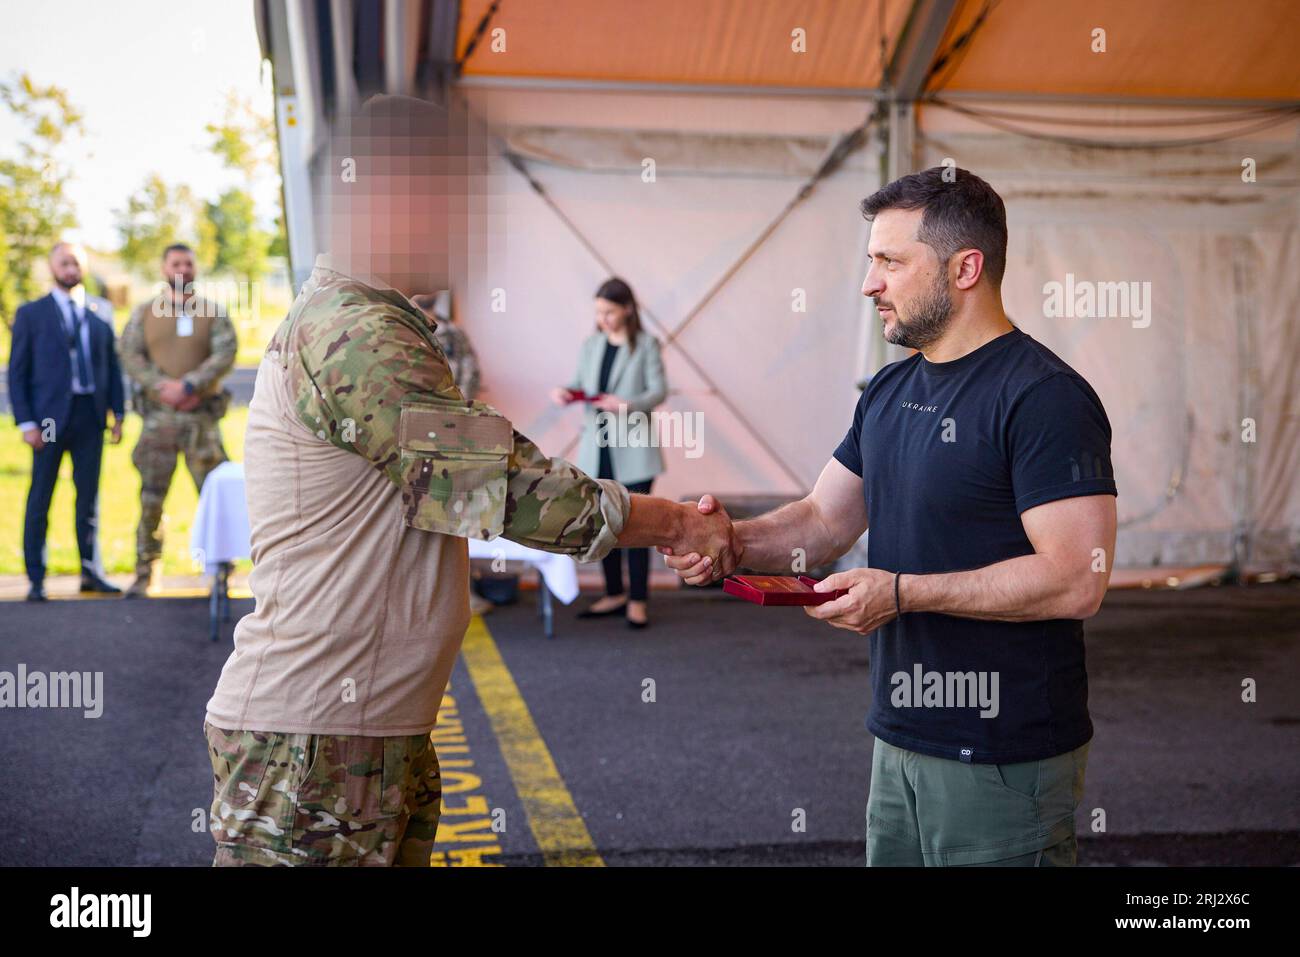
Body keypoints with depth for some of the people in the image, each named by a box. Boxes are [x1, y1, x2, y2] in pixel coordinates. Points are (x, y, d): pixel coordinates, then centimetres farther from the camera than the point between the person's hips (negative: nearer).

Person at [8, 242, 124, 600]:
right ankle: (36, 580, 8)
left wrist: (118, 412, 5)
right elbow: (17, 372, 1)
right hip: (50, 417, -3)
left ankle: (91, 572, 17)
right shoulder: (31, 313, 2)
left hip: (90, 414, 3)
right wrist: (26, 422, -7)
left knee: (89, 496, 8)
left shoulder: (101, 311, 10)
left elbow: (112, 364, 12)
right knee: (40, 498, 2)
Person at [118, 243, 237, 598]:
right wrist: (163, 388, -13)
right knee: (150, 497, 0)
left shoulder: (214, 313, 8)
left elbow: (226, 354, -5)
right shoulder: (144, 313, 10)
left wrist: (187, 386, -16)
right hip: (158, 416, 0)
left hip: (202, 415, 0)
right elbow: (131, 355, 1)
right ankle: (144, 573, 8)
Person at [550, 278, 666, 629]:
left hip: (633, 448, -5)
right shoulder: (590, 345, 10)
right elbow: (580, 383, 13)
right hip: (597, 446, 5)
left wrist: (628, 405, -26)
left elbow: (659, 390, -10)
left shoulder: (646, 345, -4)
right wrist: (565, 392, -10)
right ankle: (614, 594, 21)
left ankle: (637, 600, 6)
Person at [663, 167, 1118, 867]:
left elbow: (1077, 581, -22)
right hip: (899, 738, 8)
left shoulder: (1043, 396, -16)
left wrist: (903, 592, -21)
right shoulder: (890, 390, 11)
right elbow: (824, 520, 13)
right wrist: (734, 541, -7)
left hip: (1005, 759, -8)